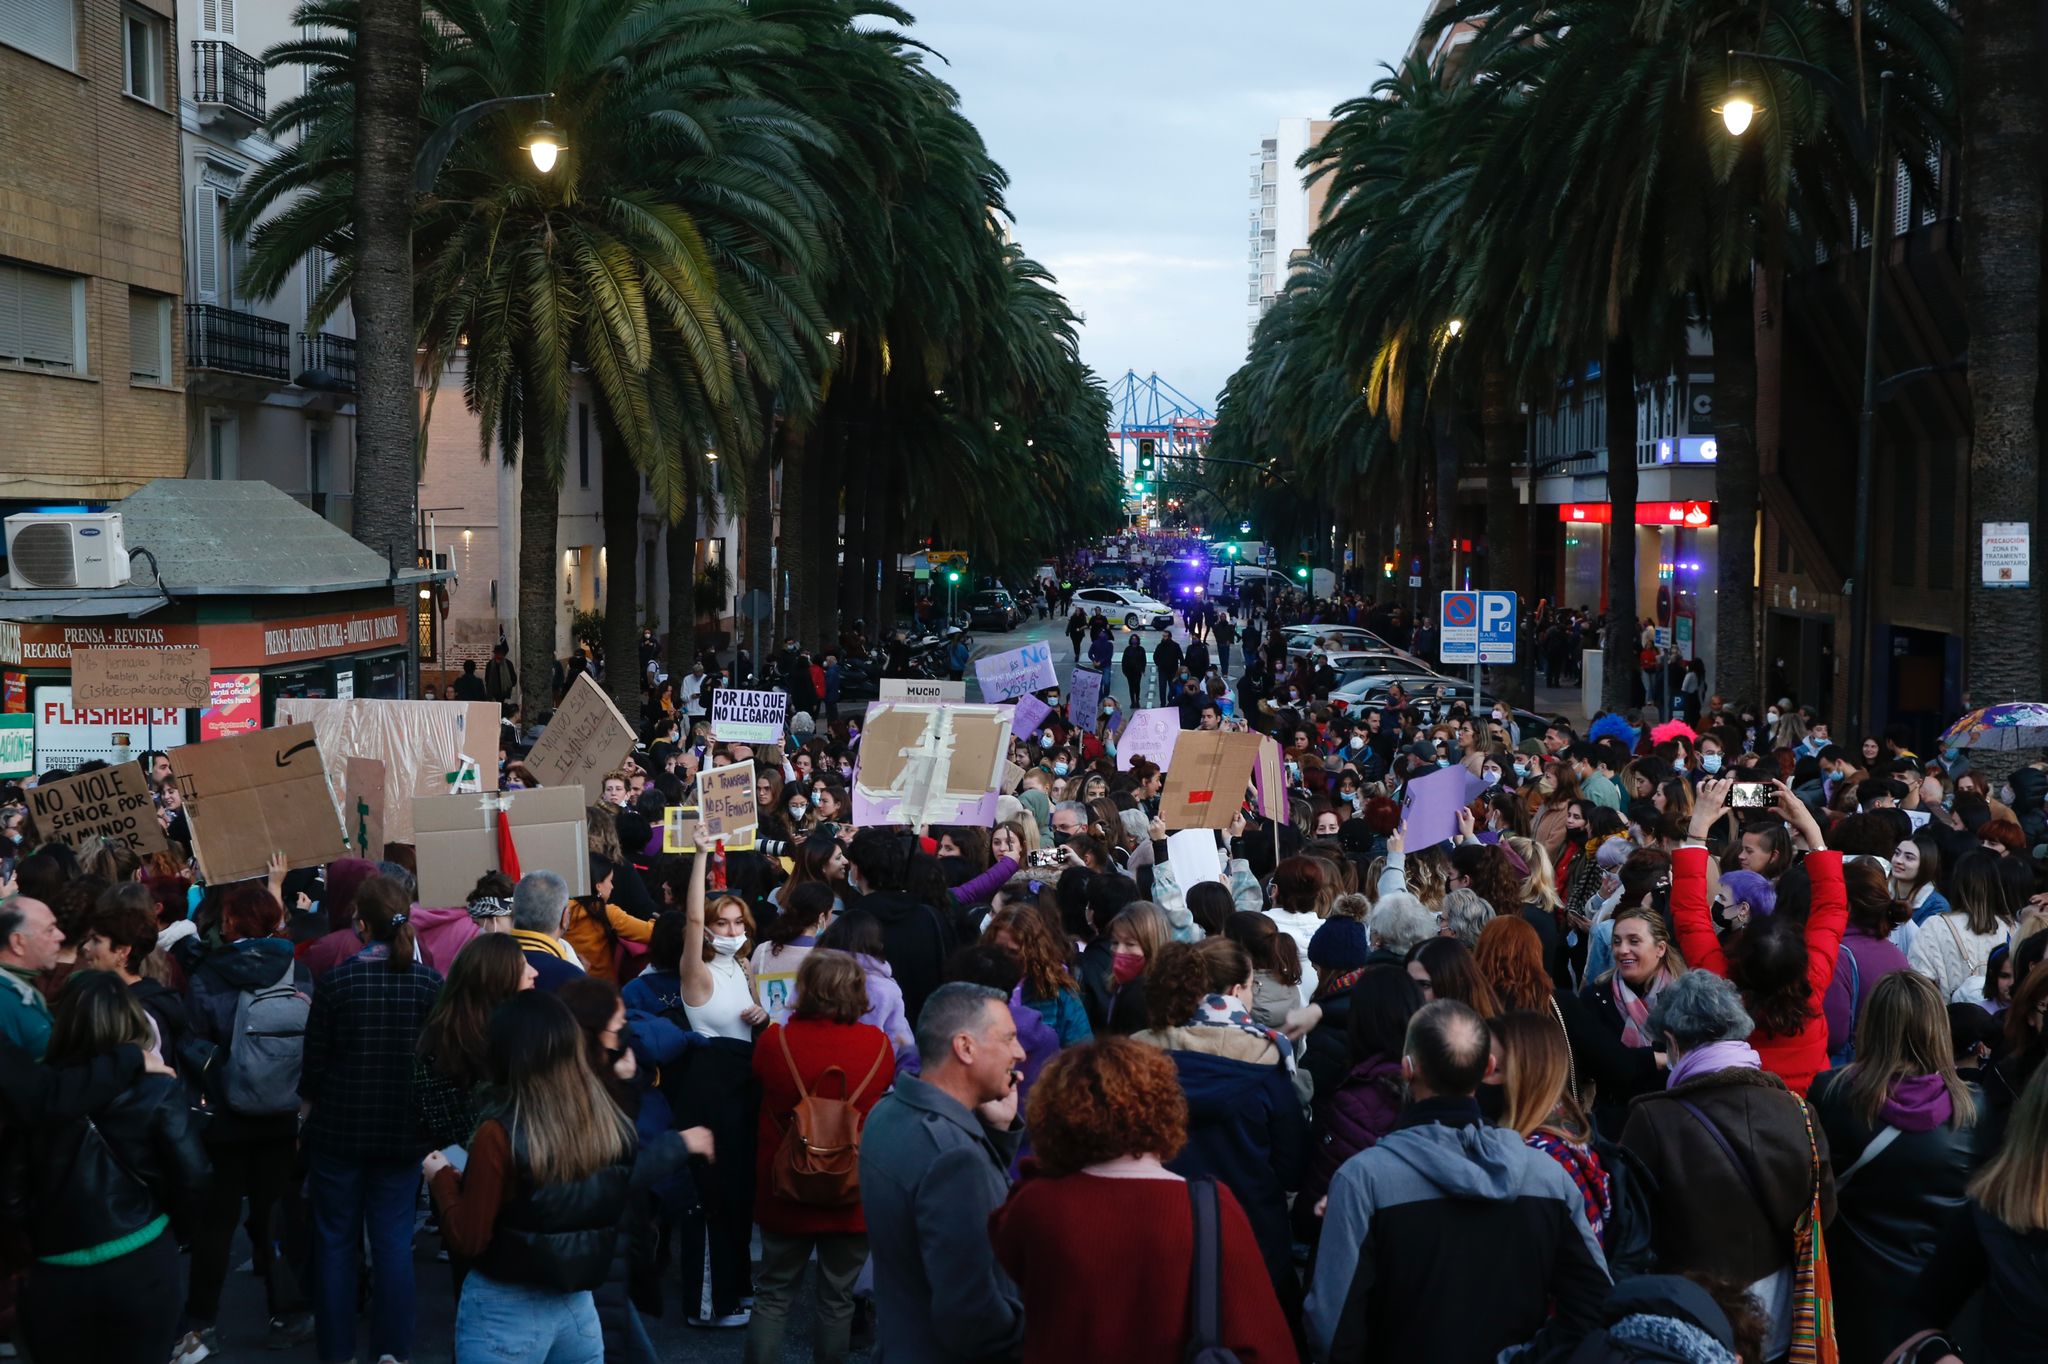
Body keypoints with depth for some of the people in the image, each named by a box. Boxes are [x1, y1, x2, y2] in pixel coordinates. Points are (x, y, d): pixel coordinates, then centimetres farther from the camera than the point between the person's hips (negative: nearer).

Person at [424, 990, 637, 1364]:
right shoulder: (614, 1124, -5)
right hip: (580, 1306, 4)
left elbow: (467, 1240, -13)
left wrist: (442, 1178, 4)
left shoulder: (500, 1134, -18)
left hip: (505, 1312, -4)